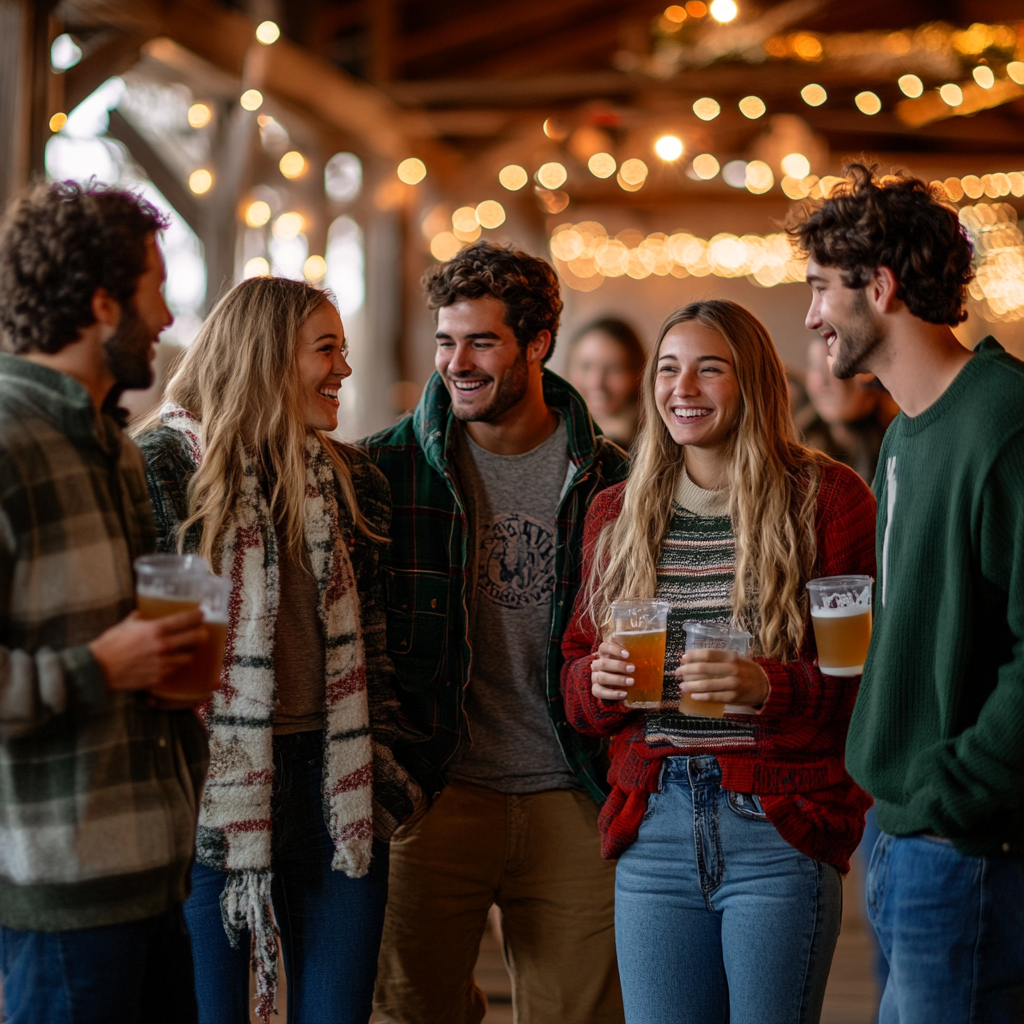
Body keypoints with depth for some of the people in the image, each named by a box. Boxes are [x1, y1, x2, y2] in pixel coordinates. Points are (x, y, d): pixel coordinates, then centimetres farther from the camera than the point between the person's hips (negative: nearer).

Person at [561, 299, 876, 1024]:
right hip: (652, 828, 4)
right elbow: (577, 682, 18)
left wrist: (768, 688, -22)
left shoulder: (827, 497, -1)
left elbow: (868, 681, -5)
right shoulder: (616, 513, 13)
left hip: (782, 832, -4)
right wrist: (600, 680, -5)